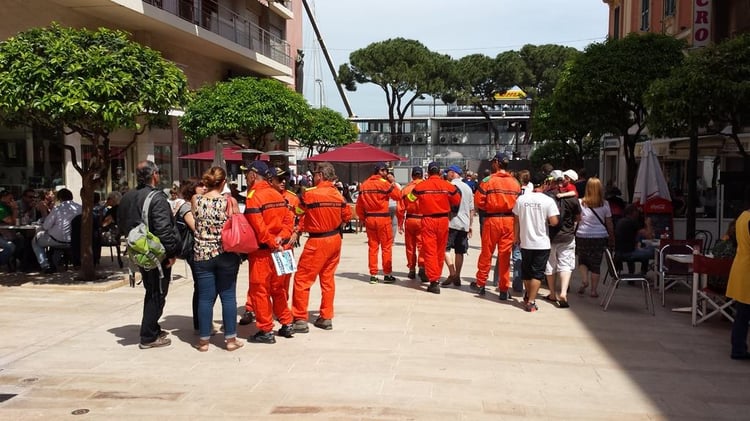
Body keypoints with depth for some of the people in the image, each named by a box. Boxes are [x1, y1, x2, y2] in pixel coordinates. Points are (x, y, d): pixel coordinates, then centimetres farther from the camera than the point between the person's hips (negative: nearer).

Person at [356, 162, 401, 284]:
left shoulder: (364, 185, 7)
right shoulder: (384, 183, -9)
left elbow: (359, 205, 7)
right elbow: (398, 195, -5)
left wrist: (363, 218, 15)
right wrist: (393, 182, 3)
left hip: (369, 218, 5)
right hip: (383, 218, -5)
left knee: (372, 246, 10)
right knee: (386, 247, 5)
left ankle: (373, 275, 12)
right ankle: (387, 274, 9)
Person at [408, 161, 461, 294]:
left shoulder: (421, 186, -6)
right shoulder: (448, 186, -4)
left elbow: (411, 198, 9)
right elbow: (457, 201, 6)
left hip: (428, 220, -2)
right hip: (443, 220, 2)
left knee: (430, 251, 0)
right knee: (440, 251, 16)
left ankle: (434, 281, -8)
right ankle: (437, 277, 31)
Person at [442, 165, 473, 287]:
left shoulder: (450, 185, -6)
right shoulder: (468, 188, 15)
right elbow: (471, 209, 18)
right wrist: (470, 225, 23)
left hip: (452, 222, -7)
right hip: (464, 224, 7)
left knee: (445, 248, -4)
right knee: (459, 251, 10)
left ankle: (452, 273, -16)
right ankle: (457, 277, 12)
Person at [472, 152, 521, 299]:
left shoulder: (489, 180, -8)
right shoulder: (515, 182, 3)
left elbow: (478, 202, -11)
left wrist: (489, 208, 6)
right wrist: (507, 209, 12)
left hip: (492, 219, -3)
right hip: (510, 220, 3)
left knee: (486, 253, 10)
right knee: (505, 255, 7)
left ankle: (480, 284, 22)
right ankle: (504, 290, 10)